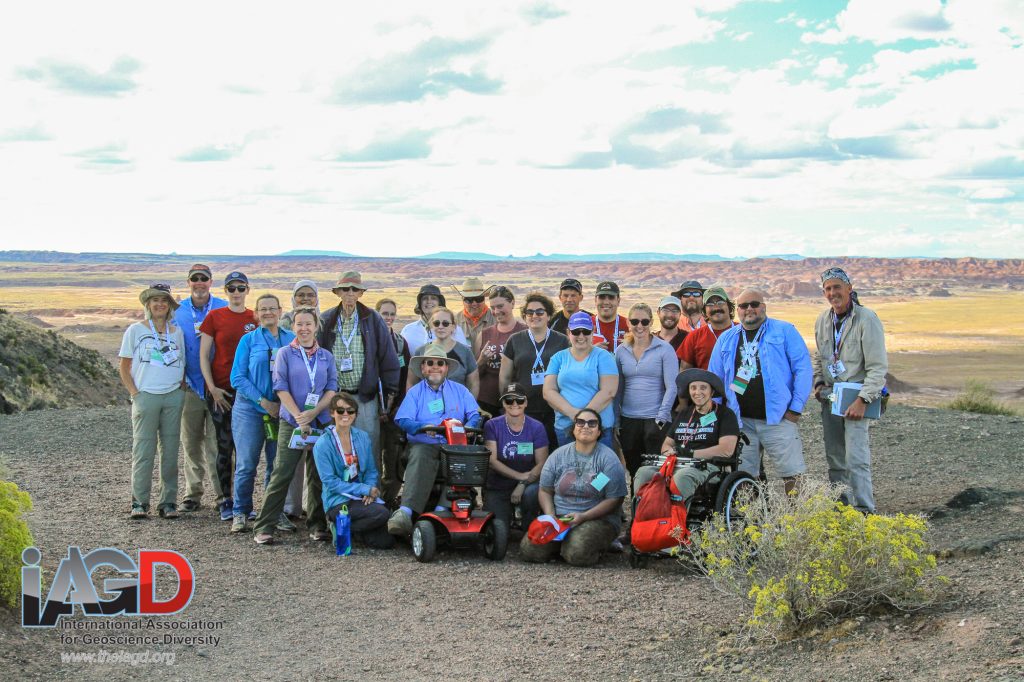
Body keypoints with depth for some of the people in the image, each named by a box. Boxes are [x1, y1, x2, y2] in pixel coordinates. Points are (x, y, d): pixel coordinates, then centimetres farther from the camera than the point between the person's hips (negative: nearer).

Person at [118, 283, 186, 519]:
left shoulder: (177, 332, 10)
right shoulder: (135, 330, 3)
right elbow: (124, 367, 5)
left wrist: (180, 388, 3)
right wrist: (134, 392, -5)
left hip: (173, 396, 3)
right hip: (145, 396, -2)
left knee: (171, 451, 5)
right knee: (143, 450, -1)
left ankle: (169, 502, 12)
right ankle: (139, 502, 8)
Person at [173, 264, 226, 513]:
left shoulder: (223, 309, 4)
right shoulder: (177, 311, 9)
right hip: (190, 385, 2)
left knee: (216, 441, -6)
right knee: (191, 441, 7)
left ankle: (222, 491, -1)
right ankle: (192, 493, 15)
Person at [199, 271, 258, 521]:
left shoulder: (256, 319, 6)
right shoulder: (214, 317, 1)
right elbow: (204, 356, 2)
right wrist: (212, 388, -7)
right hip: (220, 390, -2)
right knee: (225, 445, 0)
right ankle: (226, 501, 8)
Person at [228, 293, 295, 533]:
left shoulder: (292, 340, 9)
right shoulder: (249, 340, 3)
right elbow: (238, 378, -3)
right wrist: (264, 402, -11)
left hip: (282, 411, 2)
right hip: (250, 409, -2)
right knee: (246, 464, -1)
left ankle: (276, 512, 17)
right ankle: (241, 513, 9)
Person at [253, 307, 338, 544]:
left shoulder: (326, 356, 10)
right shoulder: (285, 354, 3)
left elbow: (332, 388, 4)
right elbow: (281, 388, -4)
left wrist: (314, 412, -12)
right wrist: (299, 417, -15)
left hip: (322, 423, 3)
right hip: (291, 423, -3)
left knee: (318, 476, 6)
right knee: (282, 474, -8)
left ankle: (317, 525, 17)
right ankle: (264, 527, -4)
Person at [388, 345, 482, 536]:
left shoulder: (459, 391, 20)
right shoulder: (415, 392, 15)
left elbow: (475, 414, 10)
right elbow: (403, 420, 1)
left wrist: (467, 427, -14)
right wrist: (423, 427, -19)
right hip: (423, 444, -1)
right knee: (420, 457, -36)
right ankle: (405, 514, -51)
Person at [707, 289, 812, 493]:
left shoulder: (785, 331, 2)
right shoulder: (726, 339, 14)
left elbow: (803, 368, -2)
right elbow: (714, 378, 18)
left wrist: (796, 408, -8)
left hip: (778, 418, -4)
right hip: (740, 421, 4)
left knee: (793, 475, -6)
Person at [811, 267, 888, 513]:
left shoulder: (866, 318, -11)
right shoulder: (823, 320, 9)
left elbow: (878, 366, -14)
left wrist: (862, 400, -20)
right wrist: (818, 383, 7)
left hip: (856, 397, -6)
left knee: (856, 458, -13)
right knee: (835, 458, 10)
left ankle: (864, 511, -9)